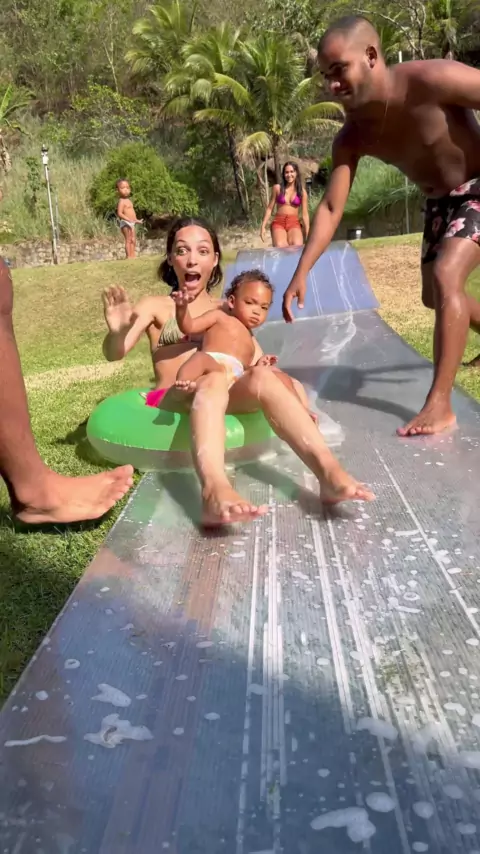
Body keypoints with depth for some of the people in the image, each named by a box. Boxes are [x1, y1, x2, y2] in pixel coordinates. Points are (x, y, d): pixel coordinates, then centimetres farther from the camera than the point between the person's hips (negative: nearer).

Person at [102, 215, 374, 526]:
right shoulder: (155, 306, 13)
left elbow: (257, 359, 15)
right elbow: (114, 353, -1)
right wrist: (117, 331, -25)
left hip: (229, 397, 3)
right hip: (174, 400, -3)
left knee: (263, 376, -30)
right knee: (213, 380, -37)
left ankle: (327, 469, -51)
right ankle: (215, 490, -65)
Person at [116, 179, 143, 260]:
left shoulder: (128, 200, 14)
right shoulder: (121, 201, -14)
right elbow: (119, 213, -23)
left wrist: (136, 220, 25)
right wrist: (128, 219, -32)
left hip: (131, 223, 9)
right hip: (125, 223, -9)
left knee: (133, 240, 13)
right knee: (128, 240, -8)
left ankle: (132, 255, 19)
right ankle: (128, 256, -5)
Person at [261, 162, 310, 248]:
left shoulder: (302, 191, 7)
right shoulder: (277, 188, 6)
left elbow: (305, 214, 8)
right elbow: (269, 208, 11)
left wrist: (308, 233, 4)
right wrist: (263, 226, 5)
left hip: (294, 223, 1)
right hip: (278, 222, -1)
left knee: (297, 247, -29)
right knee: (280, 248, -30)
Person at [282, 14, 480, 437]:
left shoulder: (433, 80, -29)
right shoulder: (352, 137, -13)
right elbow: (330, 208, -14)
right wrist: (301, 273, -24)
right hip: (440, 202, 7)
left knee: (445, 276, -26)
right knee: (435, 295, 17)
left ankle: (440, 404, -23)